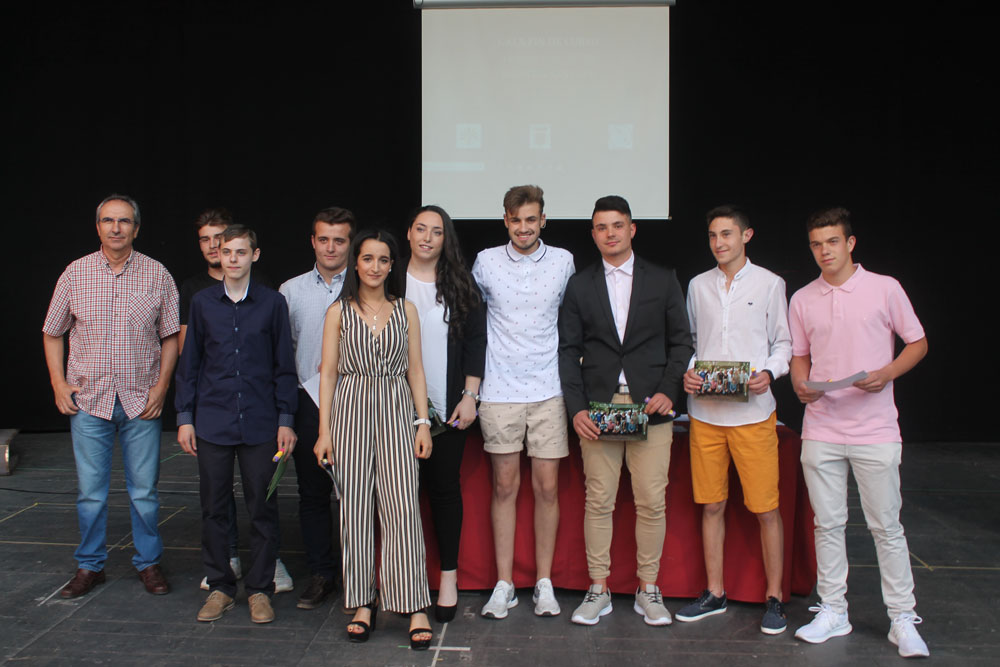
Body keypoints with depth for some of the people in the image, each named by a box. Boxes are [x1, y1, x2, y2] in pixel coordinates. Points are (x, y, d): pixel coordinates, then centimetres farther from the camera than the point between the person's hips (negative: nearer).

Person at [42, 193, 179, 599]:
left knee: (144, 490, 5)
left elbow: (170, 336, 6)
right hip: (88, 400, 1)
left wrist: (161, 386, -4)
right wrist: (58, 383, 2)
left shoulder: (157, 275, 2)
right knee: (91, 491, 6)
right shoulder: (75, 274, 4)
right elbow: (52, 333, 12)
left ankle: (149, 563, 20)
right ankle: (89, 566, 21)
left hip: (141, 402, 0)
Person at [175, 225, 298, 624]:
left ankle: (259, 589, 17)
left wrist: (285, 420, 0)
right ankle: (219, 587, 22)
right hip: (212, 423, 2)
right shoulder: (202, 303, 6)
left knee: (262, 507, 4)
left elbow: (284, 366, 4)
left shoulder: (272, 303, 1)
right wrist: (185, 418, 5)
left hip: (260, 425, -1)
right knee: (214, 508, 7)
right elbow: (190, 364, 10)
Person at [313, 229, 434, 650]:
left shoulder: (406, 311, 10)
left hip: (396, 410, 0)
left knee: (402, 506, -7)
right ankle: (362, 604, 15)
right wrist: (324, 431, -1)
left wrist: (423, 422, 2)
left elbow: (415, 370, 10)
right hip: (351, 410, 0)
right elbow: (328, 372, 5)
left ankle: (415, 608, -1)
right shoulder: (339, 312, 6)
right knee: (354, 507, 3)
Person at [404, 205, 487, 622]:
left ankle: (448, 576, 12)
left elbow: (476, 341, 4)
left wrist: (470, 396, -3)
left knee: (445, 487, 3)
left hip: (448, 407, 0)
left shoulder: (460, 284, 7)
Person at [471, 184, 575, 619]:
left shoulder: (563, 262, 4)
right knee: (505, 487, 5)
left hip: (548, 391, 1)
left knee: (547, 488, 3)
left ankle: (544, 583, 16)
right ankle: (504, 585, 14)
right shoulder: (486, 262, 2)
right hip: (500, 392, 0)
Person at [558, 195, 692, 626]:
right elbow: (569, 350, 7)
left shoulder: (663, 280, 8)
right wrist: (576, 408, -3)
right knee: (598, 501, 3)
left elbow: (680, 342, 8)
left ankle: (648, 590, 17)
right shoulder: (579, 286, 9)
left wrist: (668, 392, -6)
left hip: (650, 407, 0)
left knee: (652, 502, 2)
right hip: (598, 408, 0)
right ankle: (599, 590, 15)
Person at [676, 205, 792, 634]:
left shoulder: (769, 284, 3)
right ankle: (714, 594, 21)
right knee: (711, 505, 9)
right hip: (704, 412, 3)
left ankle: (774, 598, 14)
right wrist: (687, 373, -2)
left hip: (753, 412, -3)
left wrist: (769, 374, -12)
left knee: (766, 508, 0)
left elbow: (783, 342, 6)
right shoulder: (698, 286, 11)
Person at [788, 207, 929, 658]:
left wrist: (887, 374, -13)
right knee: (828, 524, 9)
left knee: (887, 526, 2)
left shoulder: (885, 289, -1)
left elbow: (917, 343, 5)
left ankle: (903, 619, 14)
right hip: (821, 429, 3)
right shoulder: (802, 300, 8)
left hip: (875, 429, -3)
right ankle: (832, 611, 21)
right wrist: (801, 385, -5)